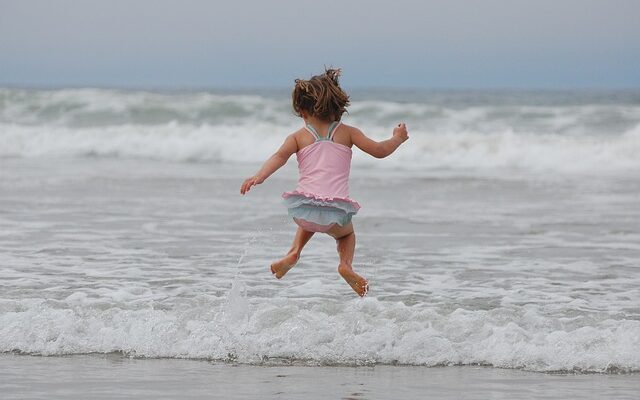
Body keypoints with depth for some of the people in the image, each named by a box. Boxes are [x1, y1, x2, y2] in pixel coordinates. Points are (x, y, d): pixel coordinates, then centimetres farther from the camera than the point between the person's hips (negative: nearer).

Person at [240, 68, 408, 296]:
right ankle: (346, 263, 2)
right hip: (336, 210, -1)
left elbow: (280, 156, -8)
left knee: (310, 221, 39)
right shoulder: (347, 133, 12)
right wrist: (398, 138, 29)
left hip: (303, 207, 1)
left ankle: (294, 252, 14)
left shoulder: (298, 136, 11)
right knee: (346, 233, 32)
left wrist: (259, 177, -21)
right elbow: (379, 151, 10)